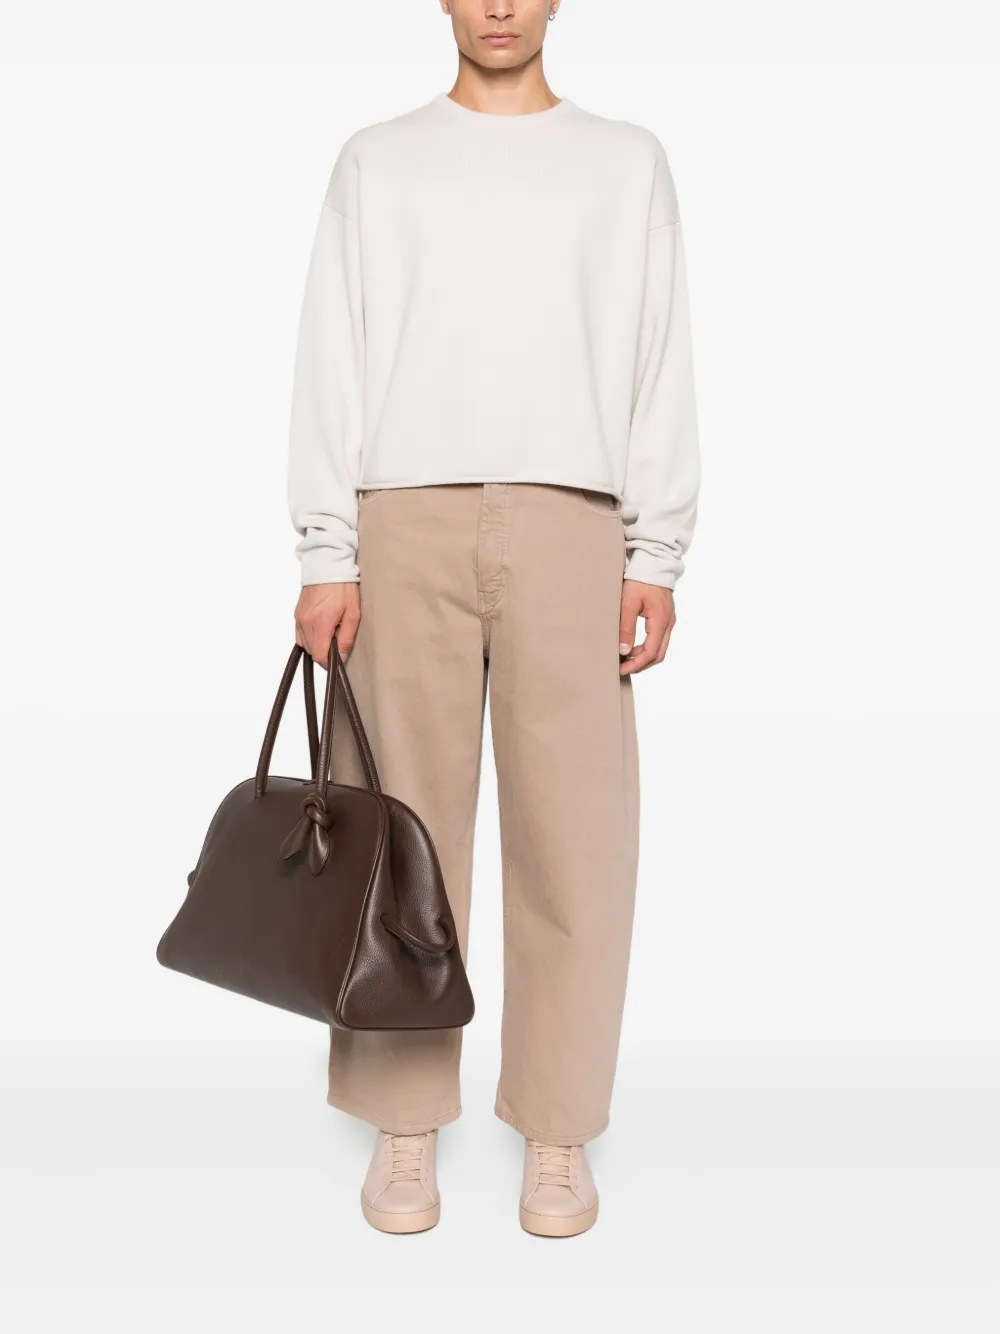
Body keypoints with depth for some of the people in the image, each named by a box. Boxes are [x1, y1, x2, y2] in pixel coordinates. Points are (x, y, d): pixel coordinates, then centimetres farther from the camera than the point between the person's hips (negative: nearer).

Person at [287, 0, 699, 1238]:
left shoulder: (629, 163, 15)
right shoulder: (375, 162, 15)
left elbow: (661, 369, 8)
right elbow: (333, 365, 7)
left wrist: (657, 554, -2)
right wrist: (327, 554, -2)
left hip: (568, 527, 0)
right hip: (407, 525, 0)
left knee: (573, 835, -2)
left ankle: (557, 1132, 12)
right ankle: (405, 1125, 14)